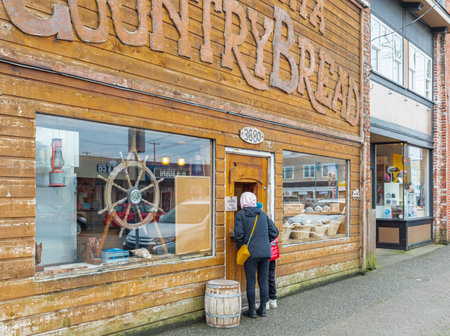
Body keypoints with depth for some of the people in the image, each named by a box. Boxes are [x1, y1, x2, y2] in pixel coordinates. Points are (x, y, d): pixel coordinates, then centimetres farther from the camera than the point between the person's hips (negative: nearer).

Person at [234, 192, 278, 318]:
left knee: (251, 282, 5)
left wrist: (240, 248, 4)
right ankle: (263, 309, 21)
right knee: (263, 281, 12)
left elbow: (238, 234, -12)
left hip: (251, 253, -4)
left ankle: (252, 310, 14)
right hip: (265, 252, 4)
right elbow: (274, 232, 7)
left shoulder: (240, 215, -3)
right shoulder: (263, 214, 10)